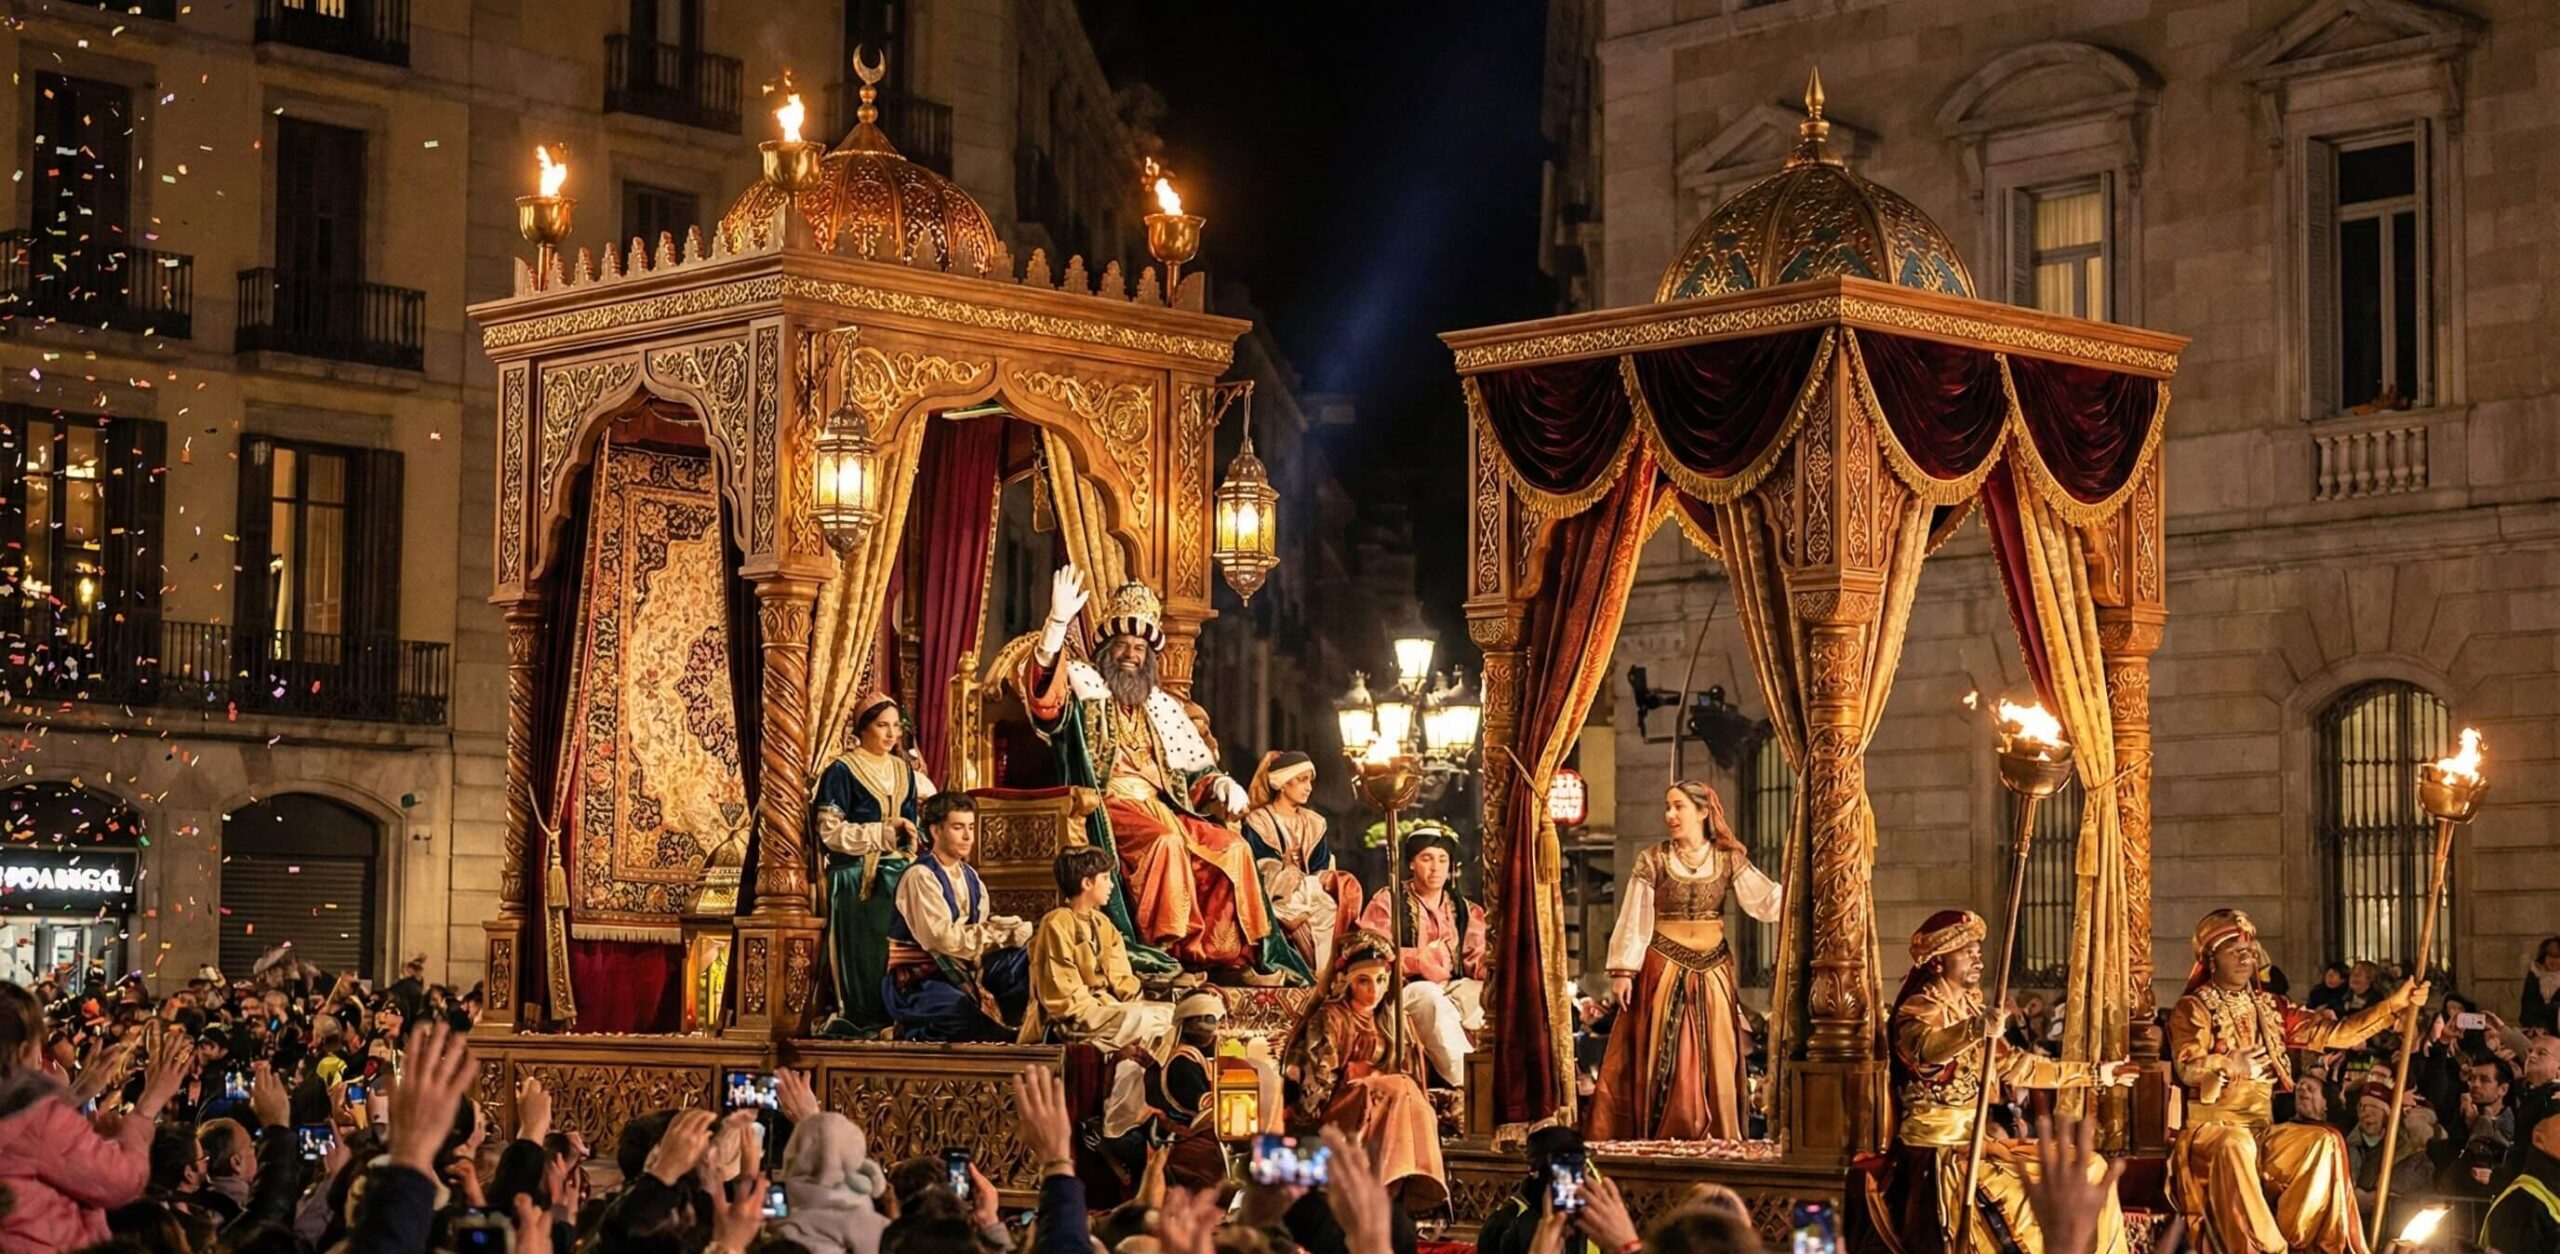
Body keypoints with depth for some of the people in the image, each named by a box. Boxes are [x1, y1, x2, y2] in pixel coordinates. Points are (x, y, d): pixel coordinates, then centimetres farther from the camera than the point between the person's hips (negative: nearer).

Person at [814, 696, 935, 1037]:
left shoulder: (907, 772, 14)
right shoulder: (841, 772, -3)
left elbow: (924, 816, 24)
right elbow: (830, 832, -10)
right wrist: (885, 832, -15)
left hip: (900, 877, 5)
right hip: (858, 880, -5)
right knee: (864, 957, -6)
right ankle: (860, 1019, 0)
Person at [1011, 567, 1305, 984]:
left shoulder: (1162, 706, 23)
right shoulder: (1084, 685, 7)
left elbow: (1195, 770, 24)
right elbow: (1040, 684, -16)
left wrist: (1222, 785, 1)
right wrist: (1058, 622, -31)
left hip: (1162, 808, 6)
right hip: (1109, 811, -6)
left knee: (1232, 848, -13)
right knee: (1165, 842, -34)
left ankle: (1225, 954, -15)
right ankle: (1169, 952, -31)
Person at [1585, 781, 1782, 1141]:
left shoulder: (1729, 860, 3)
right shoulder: (1653, 860, -2)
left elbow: (1766, 899, -6)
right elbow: (1633, 918, -4)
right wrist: (1622, 971, -9)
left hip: (1712, 970, 2)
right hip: (1663, 968, -2)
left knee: (1714, 1061, 3)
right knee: (1661, 1060, -1)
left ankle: (1716, 1138, 8)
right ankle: (1658, 1142, 2)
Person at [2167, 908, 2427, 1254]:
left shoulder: (2270, 1008, 16)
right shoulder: (2192, 1009, -2)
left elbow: (2334, 1033, 10)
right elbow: (2187, 1068, -19)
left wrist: (2393, 1005, 0)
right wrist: (2227, 1064, -39)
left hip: (2261, 1129, 6)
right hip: (2210, 1128, -6)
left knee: (2326, 1142, -19)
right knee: (2236, 1146, -38)